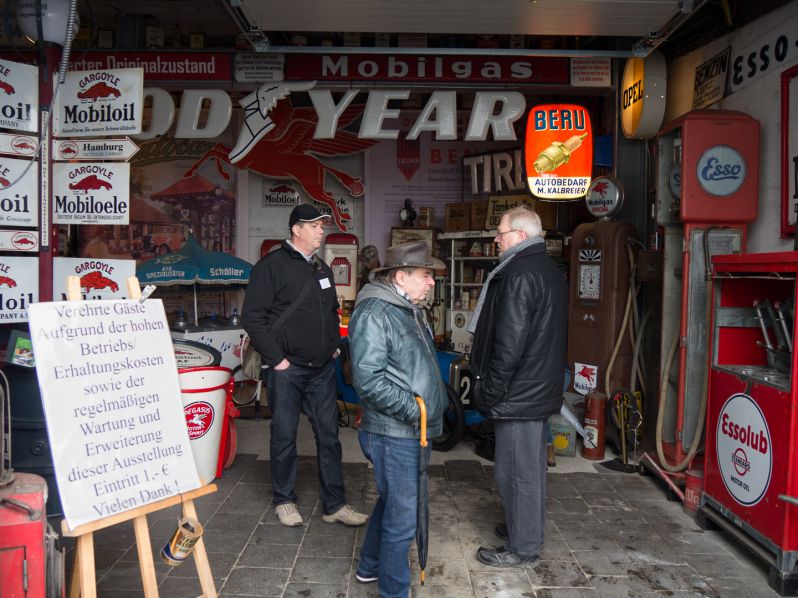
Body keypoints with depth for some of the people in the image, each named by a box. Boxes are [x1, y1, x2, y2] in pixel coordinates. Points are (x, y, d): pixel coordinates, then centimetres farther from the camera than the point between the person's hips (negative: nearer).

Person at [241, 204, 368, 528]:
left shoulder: (322, 268, 15)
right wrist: (276, 359, -15)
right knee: (284, 437, 7)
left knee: (329, 436, 8)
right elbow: (252, 317, -13)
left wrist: (334, 345, 13)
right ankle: (284, 500, 26)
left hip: (322, 368, 6)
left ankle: (334, 504, 19)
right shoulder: (272, 265, -8)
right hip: (287, 369, -6)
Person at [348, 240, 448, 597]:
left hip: (414, 433, 10)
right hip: (394, 434, -10)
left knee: (392, 503, 24)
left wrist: (431, 412, 13)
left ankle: (370, 567, 44)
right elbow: (368, 379, -25)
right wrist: (413, 410, -20)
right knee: (402, 516, 2)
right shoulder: (373, 314, -19)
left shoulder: (408, 310, 12)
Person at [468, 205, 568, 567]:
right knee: (531, 465, 21)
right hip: (541, 388, 10)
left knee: (515, 470, 2)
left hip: (519, 392, -10)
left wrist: (489, 390, -15)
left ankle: (522, 547, 15)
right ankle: (529, 529, 36)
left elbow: (509, 343, -24)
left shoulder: (519, 273, -19)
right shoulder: (551, 270, 13)